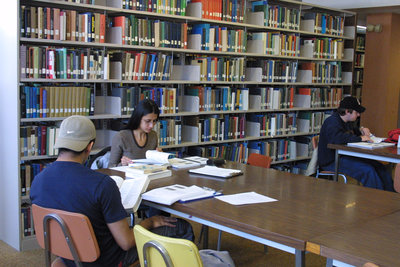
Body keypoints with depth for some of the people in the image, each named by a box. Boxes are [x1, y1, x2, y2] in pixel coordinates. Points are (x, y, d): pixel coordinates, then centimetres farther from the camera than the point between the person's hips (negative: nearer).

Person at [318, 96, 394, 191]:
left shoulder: (348, 122, 16)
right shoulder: (332, 122, -16)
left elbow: (353, 131, 41)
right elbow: (337, 138, -38)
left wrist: (361, 130, 15)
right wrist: (360, 138, -28)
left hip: (346, 156, 10)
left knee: (379, 167, -3)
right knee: (368, 170, -24)